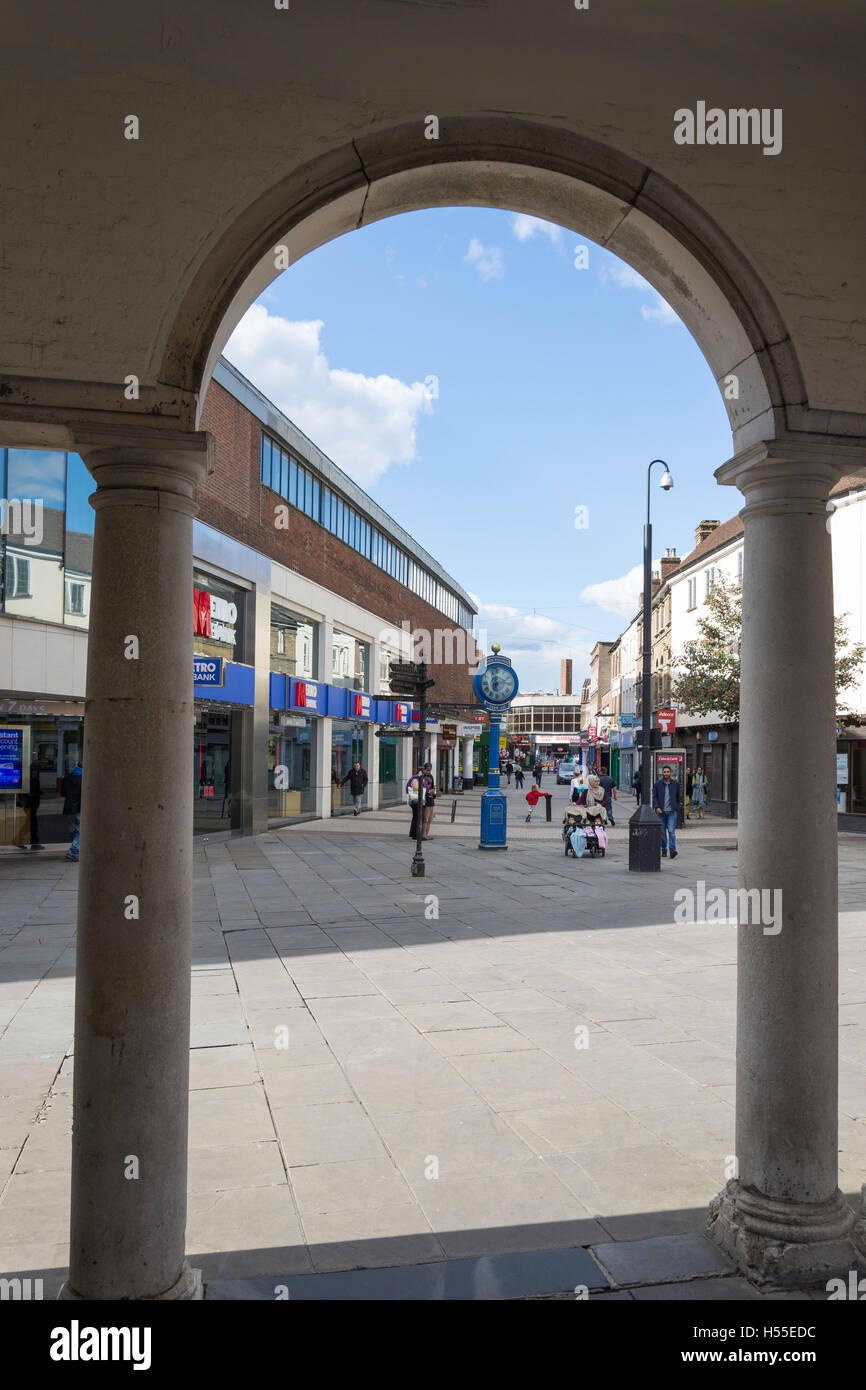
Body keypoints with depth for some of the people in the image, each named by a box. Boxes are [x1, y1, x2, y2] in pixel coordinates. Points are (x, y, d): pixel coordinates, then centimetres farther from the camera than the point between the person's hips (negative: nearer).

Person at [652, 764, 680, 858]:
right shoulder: (657, 784, 3)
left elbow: (678, 797, 13)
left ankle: (673, 850, -17)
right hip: (661, 811, 1)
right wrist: (657, 807, -12)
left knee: (671, 831, -12)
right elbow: (654, 797, 1)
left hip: (671, 811, -1)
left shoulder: (676, 784, 5)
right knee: (662, 832, 6)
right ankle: (664, 851, 14)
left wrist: (676, 808, 9)